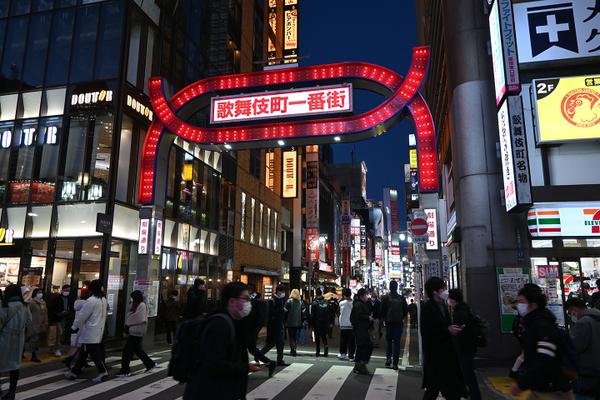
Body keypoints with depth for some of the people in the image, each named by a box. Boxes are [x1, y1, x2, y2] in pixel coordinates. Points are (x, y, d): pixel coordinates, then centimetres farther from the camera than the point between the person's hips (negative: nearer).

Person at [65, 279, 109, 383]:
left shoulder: (91, 301, -17)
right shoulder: (104, 300, 7)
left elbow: (82, 316, -12)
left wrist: (74, 327, 1)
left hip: (90, 332, -8)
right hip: (98, 330, 8)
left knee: (94, 352, -3)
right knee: (83, 352, 16)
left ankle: (103, 371, -3)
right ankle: (75, 371, 24)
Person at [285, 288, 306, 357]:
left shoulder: (289, 301, -7)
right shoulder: (301, 302, 2)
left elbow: (285, 312, -6)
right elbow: (304, 313, 1)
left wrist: (284, 321, 3)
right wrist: (303, 321, 7)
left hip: (290, 322, -3)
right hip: (298, 323, 4)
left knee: (291, 337, 4)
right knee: (294, 336, 17)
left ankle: (293, 350, -8)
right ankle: (293, 350, 23)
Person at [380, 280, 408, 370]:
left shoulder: (386, 298, -6)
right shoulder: (401, 298, -1)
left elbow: (382, 310, -4)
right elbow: (406, 310, 4)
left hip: (389, 322, -1)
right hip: (399, 323, 1)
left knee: (388, 340, 15)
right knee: (396, 342, 4)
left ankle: (388, 357, 0)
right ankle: (395, 363, 2)